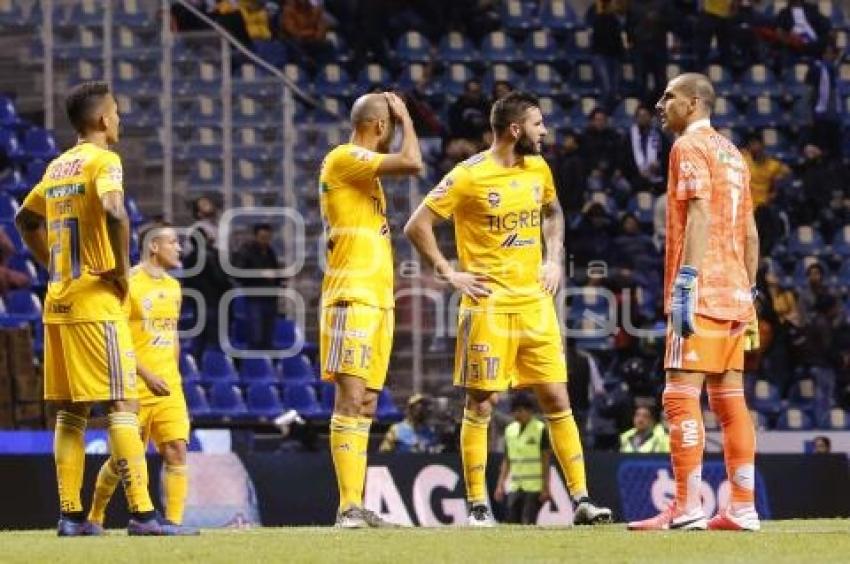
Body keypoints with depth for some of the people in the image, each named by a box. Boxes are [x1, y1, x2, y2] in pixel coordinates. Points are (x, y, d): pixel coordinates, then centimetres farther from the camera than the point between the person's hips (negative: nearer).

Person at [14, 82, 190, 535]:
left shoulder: (57, 166, 15)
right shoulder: (102, 160, -9)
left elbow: (26, 220, 27)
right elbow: (114, 213, -27)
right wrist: (122, 269, -16)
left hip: (58, 302, 8)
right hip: (96, 301, -8)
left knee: (70, 411, 10)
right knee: (123, 405, -8)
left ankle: (70, 514, 8)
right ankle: (142, 513, -14)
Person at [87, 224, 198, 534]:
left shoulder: (173, 287, 14)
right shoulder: (129, 284, -10)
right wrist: (147, 376, -20)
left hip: (168, 388, 6)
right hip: (136, 388, -6)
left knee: (176, 450, -9)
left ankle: (174, 521, -10)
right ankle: (95, 517, 23)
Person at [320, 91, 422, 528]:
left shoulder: (362, 167, 22)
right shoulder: (344, 159, -9)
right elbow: (412, 163, -19)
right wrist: (405, 117, -6)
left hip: (377, 300, 10)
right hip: (352, 298, -10)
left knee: (366, 404, 7)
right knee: (350, 399, -15)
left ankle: (356, 506, 7)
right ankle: (348, 507, -21)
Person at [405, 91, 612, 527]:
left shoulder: (538, 169, 8)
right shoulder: (470, 176, -10)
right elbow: (417, 226, -8)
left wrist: (555, 259, 14)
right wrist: (449, 273, -9)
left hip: (535, 303, 5)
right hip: (489, 306, -5)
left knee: (557, 399, 2)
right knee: (481, 404, -1)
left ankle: (581, 500, 4)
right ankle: (477, 506, 5)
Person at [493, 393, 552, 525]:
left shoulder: (540, 429, -4)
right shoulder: (510, 430, 13)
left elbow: (546, 461, -5)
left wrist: (546, 488, -11)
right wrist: (500, 484, 9)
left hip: (534, 488, -6)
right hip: (514, 487, 6)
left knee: (528, 523, -13)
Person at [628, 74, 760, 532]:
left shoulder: (689, 146, -5)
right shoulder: (732, 153, 21)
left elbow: (699, 214, -18)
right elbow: (750, 233, 21)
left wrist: (685, 282, -23)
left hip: (701, 290, -9)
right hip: (734, 295, 9)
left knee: (681, 396, -11)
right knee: (730, 401, 8)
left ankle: (687, 507, -18)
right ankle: (743, 508, 5)